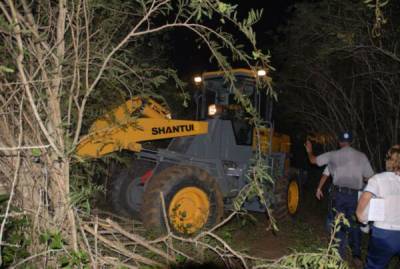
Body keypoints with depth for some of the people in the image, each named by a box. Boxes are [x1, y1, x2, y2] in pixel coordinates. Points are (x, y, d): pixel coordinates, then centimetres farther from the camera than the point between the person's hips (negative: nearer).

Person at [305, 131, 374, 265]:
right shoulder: (361, 156, 1)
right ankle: (357, 256, 18)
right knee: (355, 225, 14)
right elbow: (369, 177, 4)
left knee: (340, 225, 7)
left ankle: (340, 256, 9)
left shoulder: (333, 155, -1)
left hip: (339, 193, -1)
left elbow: (313, 160, 7)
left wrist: (309, 151, 27)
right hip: (355, 195, 1)